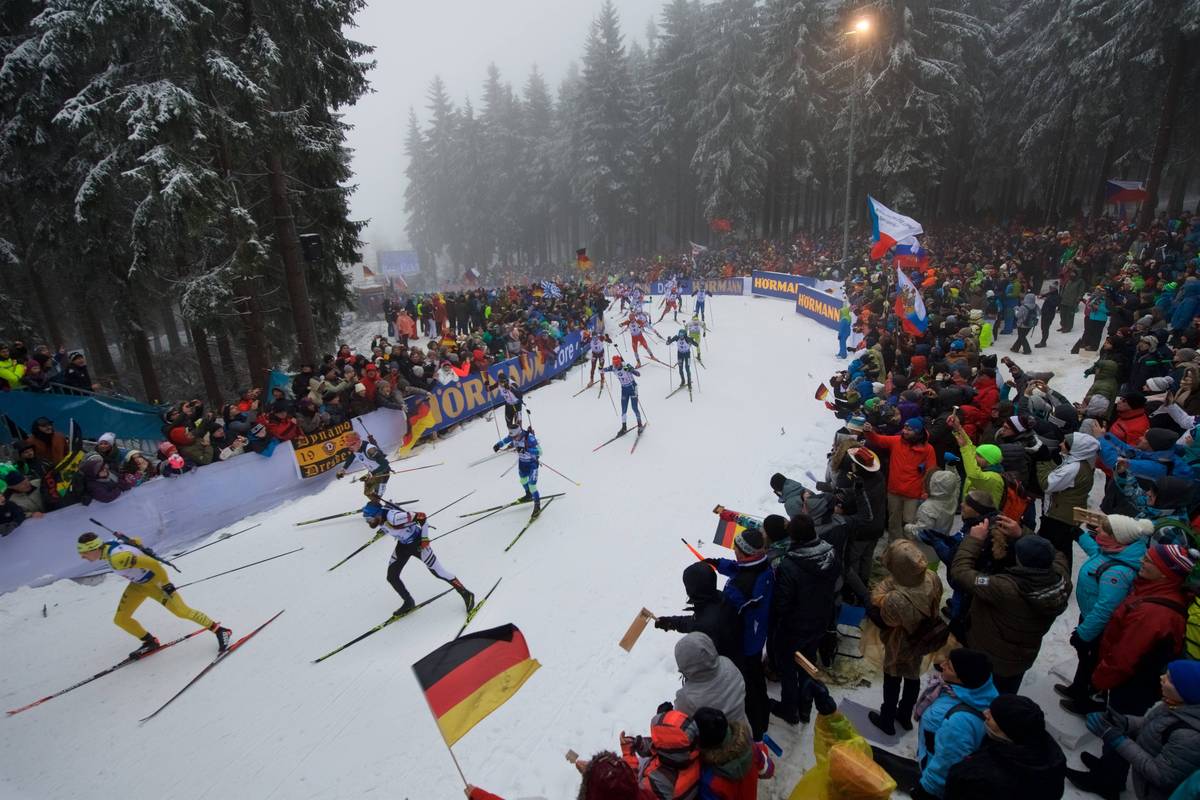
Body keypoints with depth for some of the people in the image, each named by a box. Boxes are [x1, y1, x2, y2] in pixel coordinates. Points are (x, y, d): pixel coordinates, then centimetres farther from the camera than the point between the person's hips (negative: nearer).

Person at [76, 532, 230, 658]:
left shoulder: (117, 558, -35)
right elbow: (136, 540, 9)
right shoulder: (108, 545, -8)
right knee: (120, 620, 7)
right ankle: (150, 643, 27)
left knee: (182, 612, -6)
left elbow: (153, 564, -37)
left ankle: (220, 631, 5)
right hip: (138, 584, 9)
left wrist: (166, 584, -26)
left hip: (153, 582, -9)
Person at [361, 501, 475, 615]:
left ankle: (466, 595, 12)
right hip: (402, 545, 8)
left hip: (417, 543, -8)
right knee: (391, 577, 6)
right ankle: (409, 603, 27)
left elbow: (421, 517, -32)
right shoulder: (379, 518, -12)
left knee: (438, 572, -2)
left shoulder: (394, 518, -37)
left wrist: (425, 539, -25)